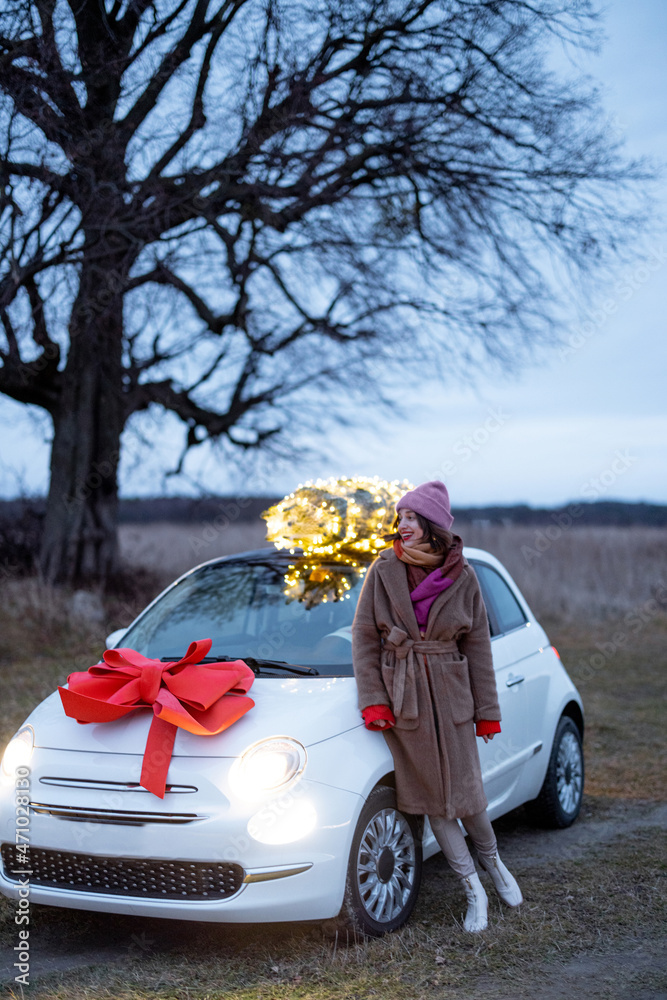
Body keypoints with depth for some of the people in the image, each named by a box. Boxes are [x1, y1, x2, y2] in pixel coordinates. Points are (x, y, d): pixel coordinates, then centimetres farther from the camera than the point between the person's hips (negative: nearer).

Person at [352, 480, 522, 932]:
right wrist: (372, 700, -7)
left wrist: (487, 709, 4)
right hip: (402, 697, 0)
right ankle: (473, 889, 18)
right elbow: (364, 637, 1)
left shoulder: (462, 578, -1)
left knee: (465, 790, 4)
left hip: (451, 695, 0)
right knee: (431, 796, 5)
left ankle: (492, 861, 35)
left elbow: (478, 645, 4)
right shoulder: (383, 572, -3)